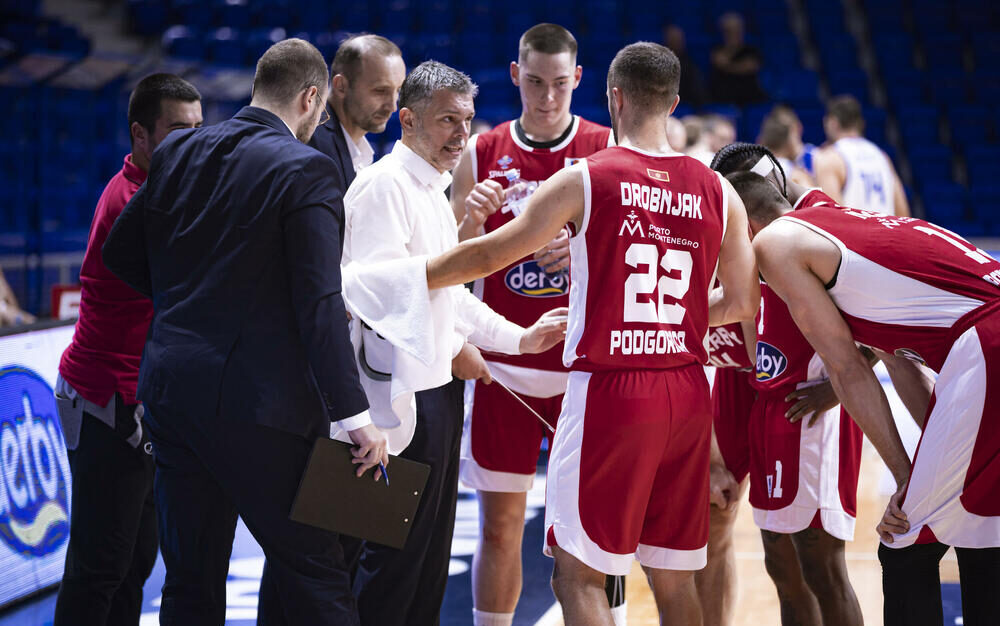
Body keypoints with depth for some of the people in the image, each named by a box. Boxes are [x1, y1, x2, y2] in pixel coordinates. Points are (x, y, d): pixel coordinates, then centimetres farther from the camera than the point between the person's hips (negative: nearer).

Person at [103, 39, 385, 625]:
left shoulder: (177, 152, 8)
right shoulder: (306, 169, -10)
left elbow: (121, 253, 18)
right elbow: (319, 305, -17)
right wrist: (356, 415, -16)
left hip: (171, 393, 6)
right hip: (258, 399, -6)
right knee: (311, 569, 0)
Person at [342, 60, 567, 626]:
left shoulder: (433, 191, 18)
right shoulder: (385, 185, -14)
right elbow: (377, 295, -23)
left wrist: (520, 338, 16)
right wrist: (453, 348, -15)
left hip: (440, 388, 10)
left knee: (433, 546, 14)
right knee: (397, 547, -6)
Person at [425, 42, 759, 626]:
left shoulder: (584, 179, -6)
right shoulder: (719, 192, 5)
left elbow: (488, 255, 0)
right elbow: (743, 303, 12)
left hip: (608, 390, -5)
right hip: (687, 393, 5)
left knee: (578, 575, 0)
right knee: (674, 578, 13)